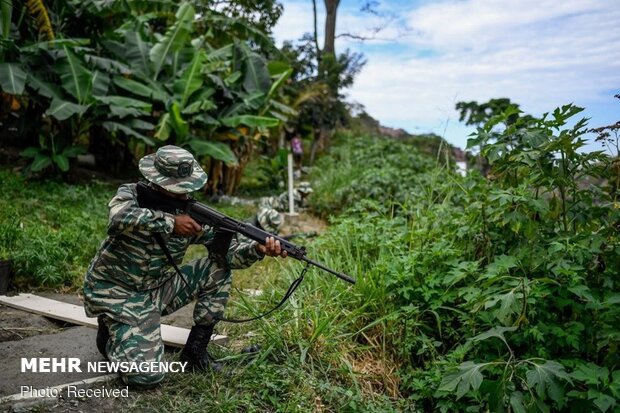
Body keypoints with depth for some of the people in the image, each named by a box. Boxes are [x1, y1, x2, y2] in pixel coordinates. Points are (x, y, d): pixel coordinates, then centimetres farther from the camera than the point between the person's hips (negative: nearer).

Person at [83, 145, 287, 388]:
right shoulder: (130, 194, -16)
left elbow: (228, 251, -12)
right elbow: (119, 217, -41)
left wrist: (258, 249, -31)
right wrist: (171, 222, -41)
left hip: (158, 288, 5)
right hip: (117, 293, -5)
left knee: (219, 269, -9)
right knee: (145, 376, -19)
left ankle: (195, 349, 1)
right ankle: (111, 336, 14)